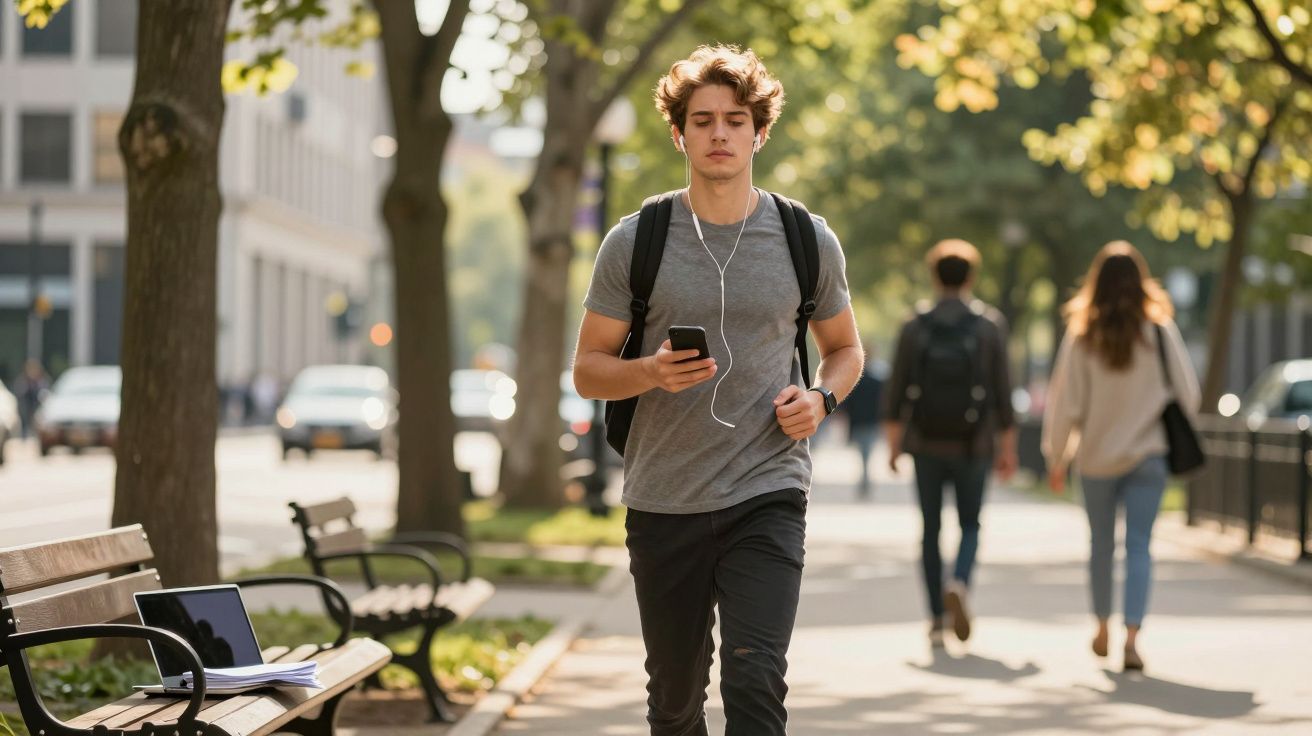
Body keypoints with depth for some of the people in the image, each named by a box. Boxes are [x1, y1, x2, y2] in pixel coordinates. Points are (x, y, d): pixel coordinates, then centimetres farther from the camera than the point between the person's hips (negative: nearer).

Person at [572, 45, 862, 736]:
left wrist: (821, 398, -5)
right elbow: (588, 370, 3)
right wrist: (651, 372, -18)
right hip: (663, 502, 1)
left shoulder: (807, 240, 3)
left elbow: (844, 348, 18)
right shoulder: (635, 242, 0)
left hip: (766, 496, -1)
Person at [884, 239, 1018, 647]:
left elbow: (896, 389, -2)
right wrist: (1008, 448, 2)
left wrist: (893, 443, 6)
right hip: (972, 445, -1)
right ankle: (959, 583, -16)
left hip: (926, 444, 1)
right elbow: (1002, 390, -4)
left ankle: (937, 620, 7)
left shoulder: (914, 327, -1)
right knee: (970, 524, 13)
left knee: (931, 529, 9)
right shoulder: (990, 325, -3)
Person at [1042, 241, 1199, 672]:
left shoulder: (1082, 336, -7)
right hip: (1148, 454, -1)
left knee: (1101, 543, 17)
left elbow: (1065, 403, -5)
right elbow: (1188, 393, -2)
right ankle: (1132, 633, -16)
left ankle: (1103, 628, 31)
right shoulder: (1159, 331, -7)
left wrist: (1056, 459, 5)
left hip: (1097, 457, 1)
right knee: (1139, 544, -1)